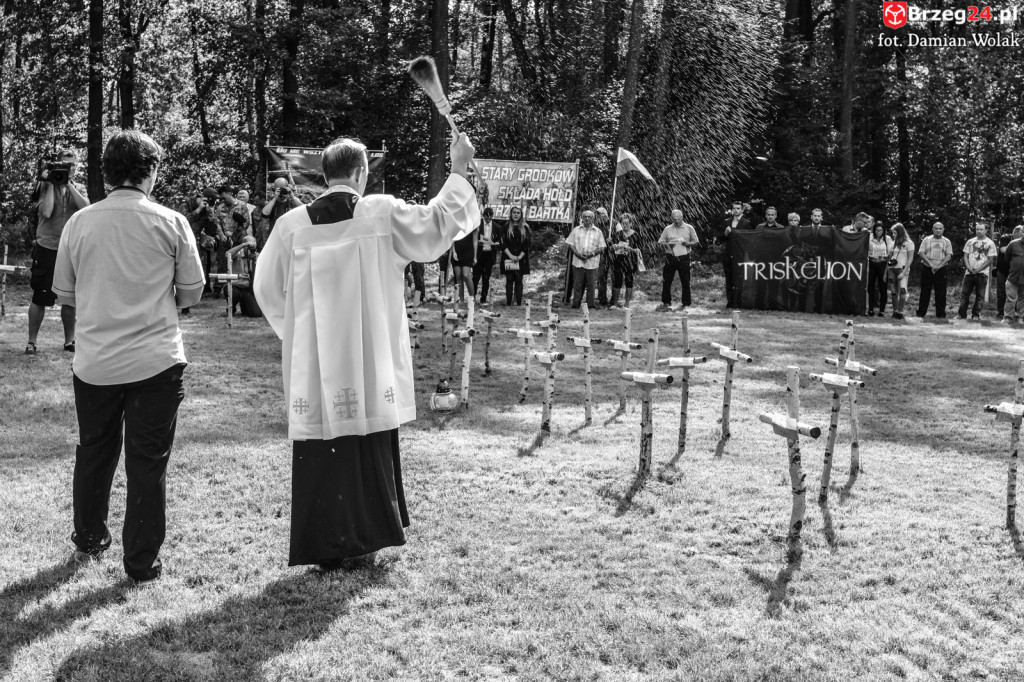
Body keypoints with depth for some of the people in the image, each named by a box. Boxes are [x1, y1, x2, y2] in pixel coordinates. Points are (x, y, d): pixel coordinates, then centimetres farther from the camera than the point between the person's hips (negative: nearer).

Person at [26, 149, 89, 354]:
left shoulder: (78, 189, 9)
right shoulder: (45, 186, 1)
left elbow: (86, 208, -11)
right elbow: (46, 212, -15)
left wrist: (68, 184, -13)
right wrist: (51, 183, -13)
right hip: (47, 248, -2)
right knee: (40, 298, 0)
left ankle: (69, 341, 17)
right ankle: (31, 341, 9)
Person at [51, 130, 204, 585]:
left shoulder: (80, 222, -1)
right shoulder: (171, 223, -8)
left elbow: (63, 291, 6)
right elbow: (192, 291, -1)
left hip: (93, 362, 3)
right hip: (155, 360, -3)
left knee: (93, 452, 21)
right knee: (148, 462, 7)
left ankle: (88, 542, 37)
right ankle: (142, 564, 13)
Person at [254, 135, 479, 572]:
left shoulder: (292, 224, -2)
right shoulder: (382, 213, -7)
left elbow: (267, 288, 7)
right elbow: (437, 224, 3)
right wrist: (458, 171, 13)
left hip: (314, 363, 1)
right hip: (370, 361, -1)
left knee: (321, 452, 8)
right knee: (370, 452, 11)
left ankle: (325, 548, 13)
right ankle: (361, 543, 17)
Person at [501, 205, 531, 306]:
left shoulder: (525, 228, 7)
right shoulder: (506, 227, 5)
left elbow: (527, 245, 3)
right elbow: (503, 244, -1)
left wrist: (520, 256, -8)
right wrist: (511, 256, -11)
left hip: (521, 259, 0)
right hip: (508, 258, 0)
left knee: (519, 281, -1)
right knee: (509, 280, -1)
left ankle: (519, 303, -1)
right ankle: (508, 303, 0)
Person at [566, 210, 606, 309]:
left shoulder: (598, 232, 8)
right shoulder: (576, 230, 11)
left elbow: (601, 248, 5)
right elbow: (570, 244, 7)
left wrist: (591, 254, -12)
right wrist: (577, 254, -9)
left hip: (592, 263, -1)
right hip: (578, 262, 1)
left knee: (591, 285, -1)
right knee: (577, 285, 1)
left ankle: (590, 306, 5)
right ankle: (576, 305, 6)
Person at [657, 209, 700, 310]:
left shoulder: (689, 228, 6)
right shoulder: (668, 229, 9)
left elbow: (696, 242, 7)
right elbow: (661, 241, 9)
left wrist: (687, 243, -12)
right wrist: (667, 245, -12)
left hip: (684, 258, -1)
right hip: (670, 257, 1)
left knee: (685, 282, 1)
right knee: (666, 280, 0)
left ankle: (686, 303, 10)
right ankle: (666, 303, 9)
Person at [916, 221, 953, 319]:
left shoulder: (946, 241, 8)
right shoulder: (926, 240, 6)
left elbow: (949, 256, 0)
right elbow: (921, 253, -2)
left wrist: (939, 266, -14)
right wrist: (931, 264, -13)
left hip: (941, 270, 0)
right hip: (927, 269, 0)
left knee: (941, 293, 0)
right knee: (925, 292, 2)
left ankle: (941, 315, 4)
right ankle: (921, 314, 6)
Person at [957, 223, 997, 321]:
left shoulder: (990, 243, 0)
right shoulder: (970, 241, 9)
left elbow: (990, 260, -3)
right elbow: (965, 256, 8)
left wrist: (978, 269, -12)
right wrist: (968, 267, -9)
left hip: (982, 273, -2)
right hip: (969, 272, 2)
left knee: (979, 295, 1)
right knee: (964, 294, 1)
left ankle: (976, 315, 7)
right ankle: (961, 314, 6)